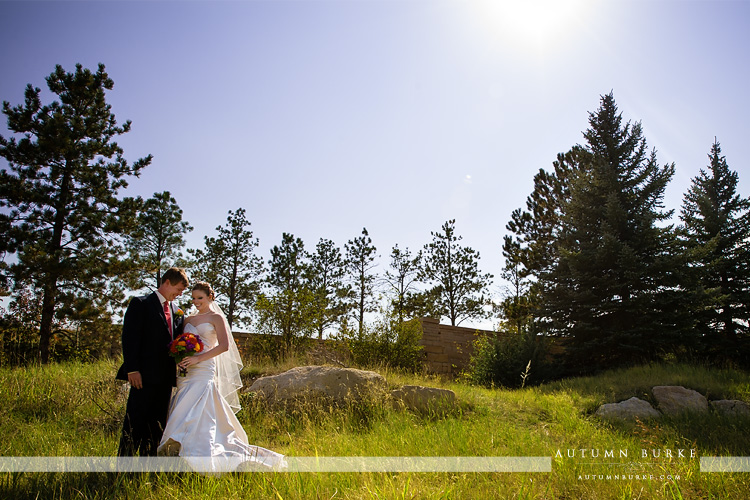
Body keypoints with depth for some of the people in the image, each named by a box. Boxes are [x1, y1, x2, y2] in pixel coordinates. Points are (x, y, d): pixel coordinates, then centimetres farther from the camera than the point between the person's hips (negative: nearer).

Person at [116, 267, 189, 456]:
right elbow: (130, 337, -9)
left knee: (157, 427, 10)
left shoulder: (176, 311, 18)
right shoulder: (141, 304, -2)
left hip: (166, 377, 7)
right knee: (134, 423, -5)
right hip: (145, 376, -6)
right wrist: (132, 369, -16)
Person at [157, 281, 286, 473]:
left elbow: (224, 346, -9)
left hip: (204, 372, -6)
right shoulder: (189, 320, 20)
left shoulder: (216, 317, 3)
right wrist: (179, 360, -3)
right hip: (186, 374, 6)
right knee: (185, 417, 0)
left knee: (196, 416, -15)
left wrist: (198, 358, -17)